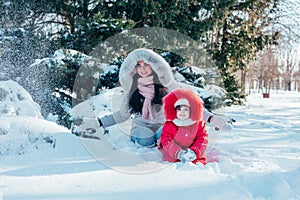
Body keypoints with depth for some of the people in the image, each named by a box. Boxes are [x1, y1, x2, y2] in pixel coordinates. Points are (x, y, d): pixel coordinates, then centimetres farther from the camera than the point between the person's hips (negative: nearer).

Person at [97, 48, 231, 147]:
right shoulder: (132, 88, 5)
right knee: (144, 138, -34)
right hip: (142, 125, 1)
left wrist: (210, 118, -16)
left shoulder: (166, 84, -2)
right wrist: (99, 122, 5)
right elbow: (123, 114, 15)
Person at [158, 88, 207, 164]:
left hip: (193, 156, 2)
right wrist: (178, 153, -22)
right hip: (173, 157, -1)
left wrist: (194, 152, -19)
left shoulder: (199, 124, 1)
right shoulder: (169, 125, -4)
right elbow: (166, 142, -9)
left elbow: (202, 140, -1)